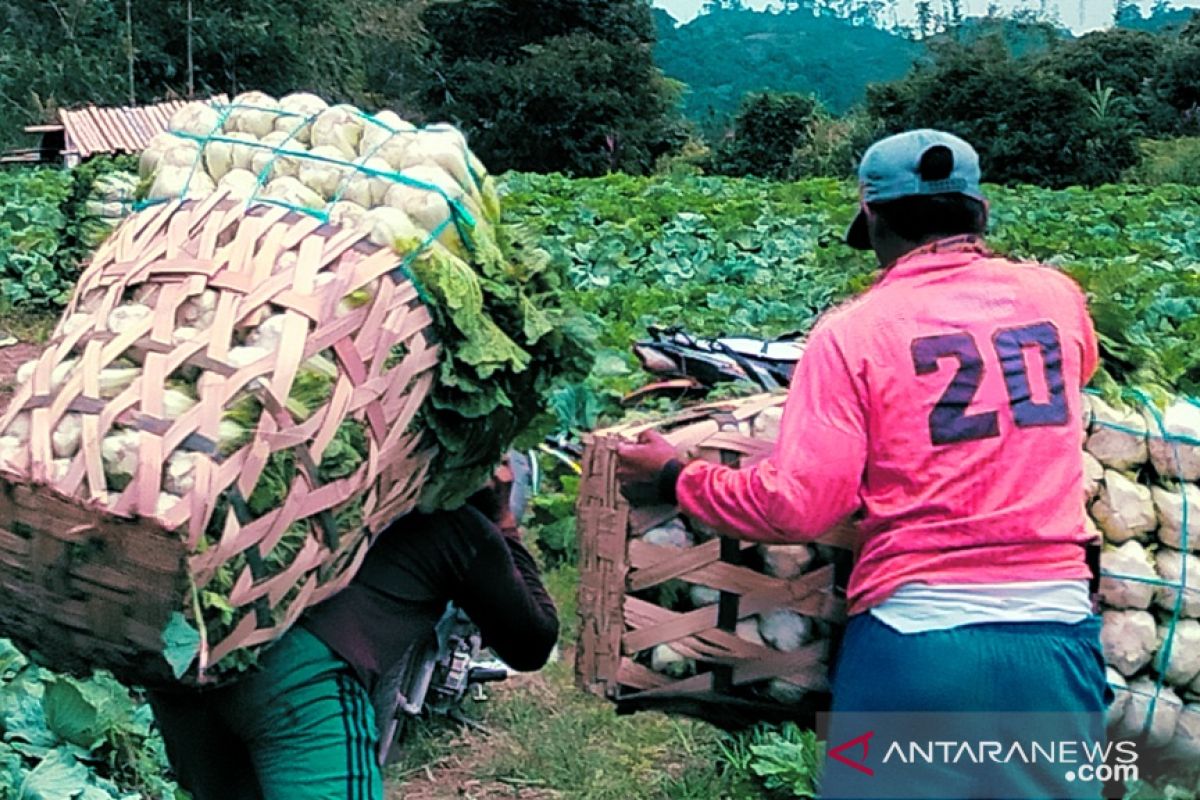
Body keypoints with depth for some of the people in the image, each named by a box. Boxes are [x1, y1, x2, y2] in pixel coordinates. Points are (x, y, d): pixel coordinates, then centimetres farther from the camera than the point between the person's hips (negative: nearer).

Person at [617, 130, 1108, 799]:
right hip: (1057, 628, 3)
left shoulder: (855, 330, -6)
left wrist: (677, 479, 4)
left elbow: (797, 508, -11)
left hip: (916, 636, -3)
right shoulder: (1056, 295, 5)